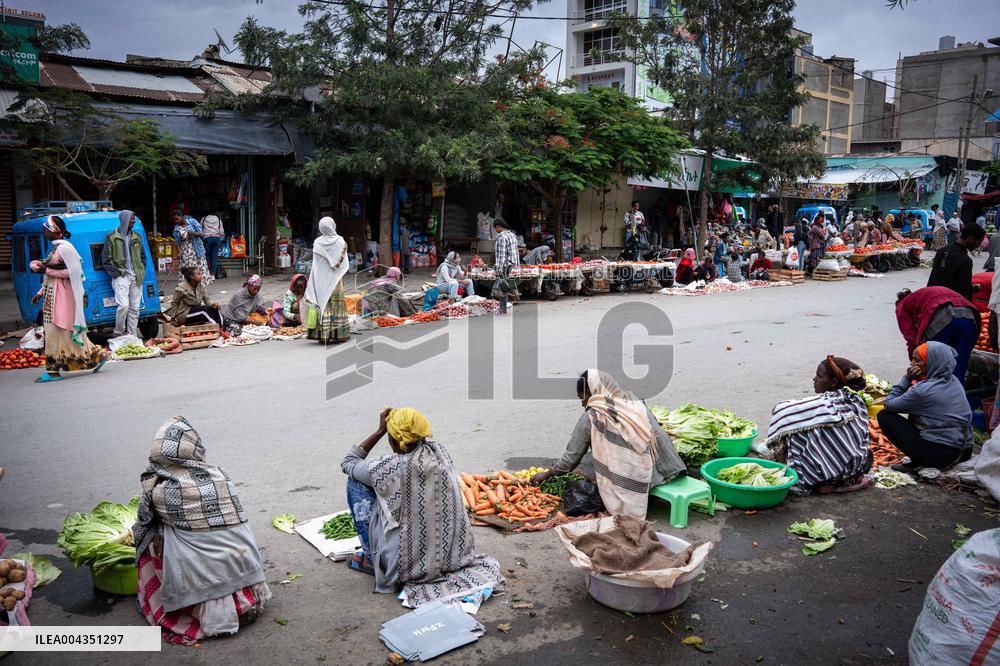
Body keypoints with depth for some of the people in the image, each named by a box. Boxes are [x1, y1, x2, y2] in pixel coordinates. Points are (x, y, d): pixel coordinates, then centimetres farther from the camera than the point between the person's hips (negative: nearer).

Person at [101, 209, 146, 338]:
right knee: (123, 305, -18)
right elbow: (106, 259, 0)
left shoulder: (137, 237, 16)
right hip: (121, 276, -5)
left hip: (136, 278, 5)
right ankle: (118, 334, -1)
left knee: (135, 308, 3)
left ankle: (132, 336, 10)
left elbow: (143, 256, 23)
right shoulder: (112, 237, 1)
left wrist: (141, 272, 10)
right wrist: (116, 273, -9)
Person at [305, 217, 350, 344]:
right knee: (336, 305, 5)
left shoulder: (317, 242, -2)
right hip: (335, 279, -1)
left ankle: (323, 334, 1)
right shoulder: (340, 241, -5)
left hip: (321, 280, 1)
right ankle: (337, 334, 5)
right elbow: (343, 263, -3)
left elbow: (315, 264, 0)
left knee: (322, 305, 3)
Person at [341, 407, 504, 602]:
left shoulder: (389, 468, -19)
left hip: (409, 565, -5)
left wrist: (380, 431, -1)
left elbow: (347, 463, 1)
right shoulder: (440, 451, -5)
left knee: (355, 481, 4)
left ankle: (371, 560, 14)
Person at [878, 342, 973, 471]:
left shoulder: (923, 390, -18)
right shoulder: (953, 380, 6)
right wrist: (911, 380, 7)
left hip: (939, 455, -8)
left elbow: (889, 405, -6)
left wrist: (906, 379, -8)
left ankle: (917, 463, 0)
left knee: (884, 416, 1)